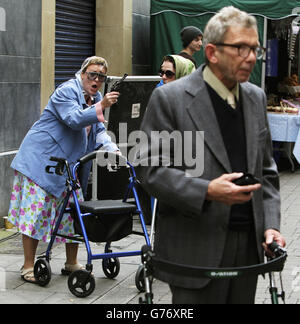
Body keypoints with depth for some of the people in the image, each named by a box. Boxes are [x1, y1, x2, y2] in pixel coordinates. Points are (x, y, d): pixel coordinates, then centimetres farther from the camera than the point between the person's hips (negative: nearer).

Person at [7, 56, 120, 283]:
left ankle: (72, 263, 19)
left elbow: (98, 131, 14)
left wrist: (112, 149, -3)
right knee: (36, 210, -8)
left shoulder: (95, 99, 13)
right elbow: (74, 120, -26)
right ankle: (28, 266, -1)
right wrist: (101, 107, -36)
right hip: (41, 160, -8)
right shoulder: (67, 91, -13)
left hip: (69, 165, 8)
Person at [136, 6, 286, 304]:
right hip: (196, 248, -5)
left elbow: (265, 170, 16)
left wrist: (270, 224, 2)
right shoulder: (169, 98, -7)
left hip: (249, 244, 6)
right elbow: (149, 168, -10)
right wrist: (205, 192, -22)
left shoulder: (256, 98, 12)